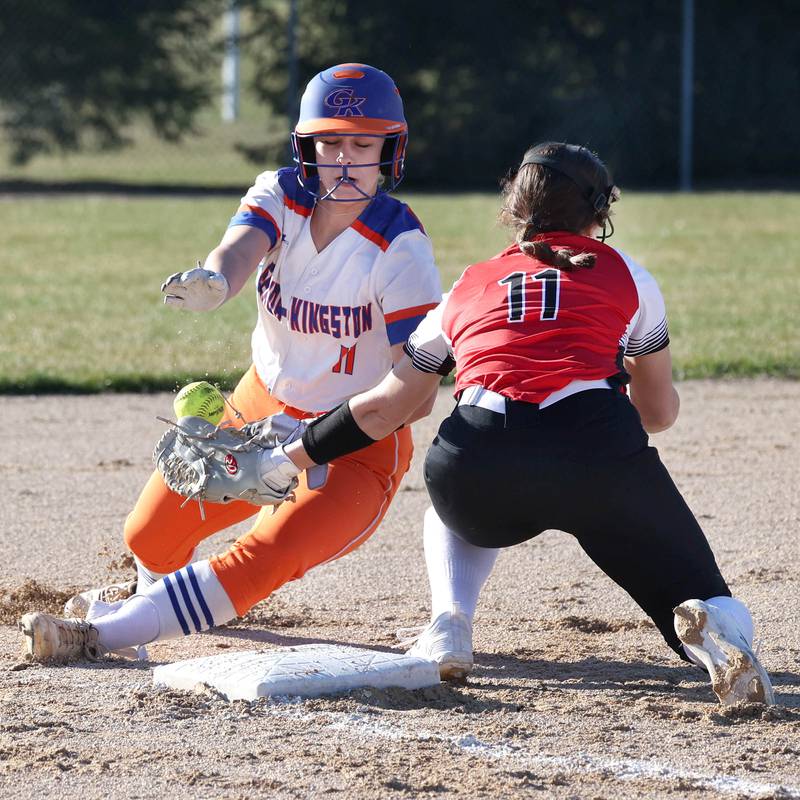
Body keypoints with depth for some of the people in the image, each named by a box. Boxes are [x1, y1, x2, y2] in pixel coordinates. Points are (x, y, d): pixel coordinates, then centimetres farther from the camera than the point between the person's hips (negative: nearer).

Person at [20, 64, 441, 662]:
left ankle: (101, 634, -26)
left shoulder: (400, 246, -23)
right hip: (262, 409, 5)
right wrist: (213, 282, -58)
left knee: (267, 557, -30)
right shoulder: (279, 196, -9)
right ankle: (154, 593, 47)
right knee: (149, 537, 10)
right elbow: (240, 249, -33)